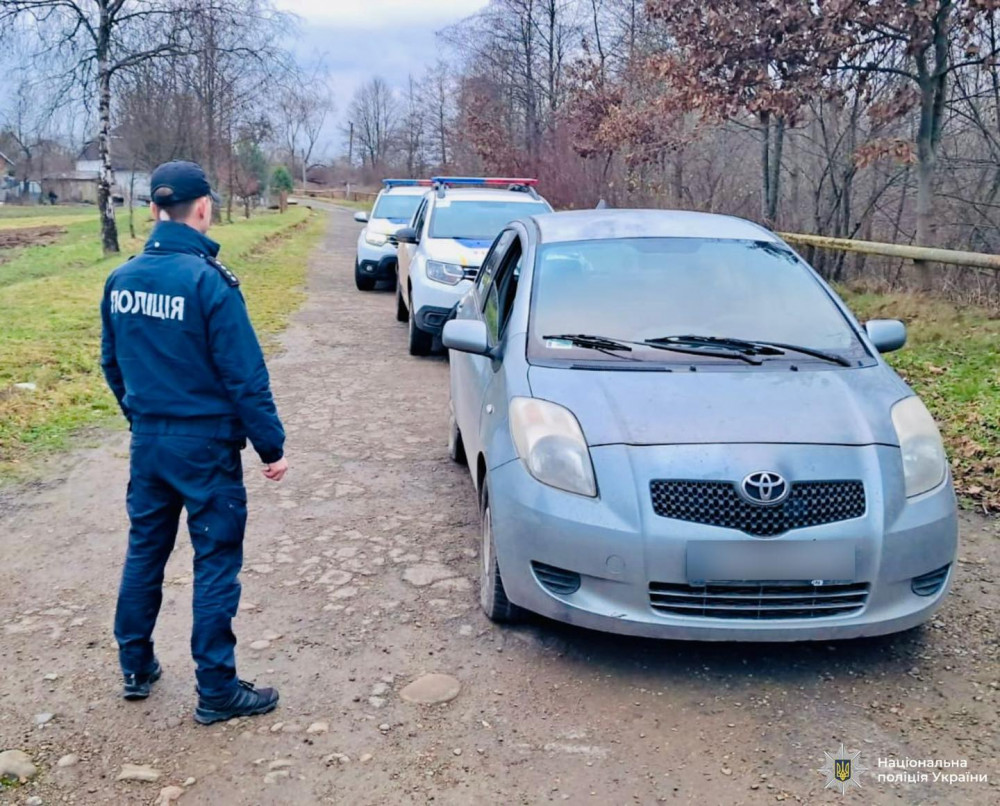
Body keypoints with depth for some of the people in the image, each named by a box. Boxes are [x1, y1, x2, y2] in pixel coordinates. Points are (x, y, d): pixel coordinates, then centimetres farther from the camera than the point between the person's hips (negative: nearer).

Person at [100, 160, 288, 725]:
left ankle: (136, 668, 33)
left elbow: (113, 364, 12)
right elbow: (246, 376, -18)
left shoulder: (121, 280, 2)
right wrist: (272, 446, -9)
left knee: (145, 551, 19)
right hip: (206, 446, -6)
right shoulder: (209, 281, -19)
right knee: (216, 563, 4)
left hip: (148, 442, 7)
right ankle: (217, 692, 14)